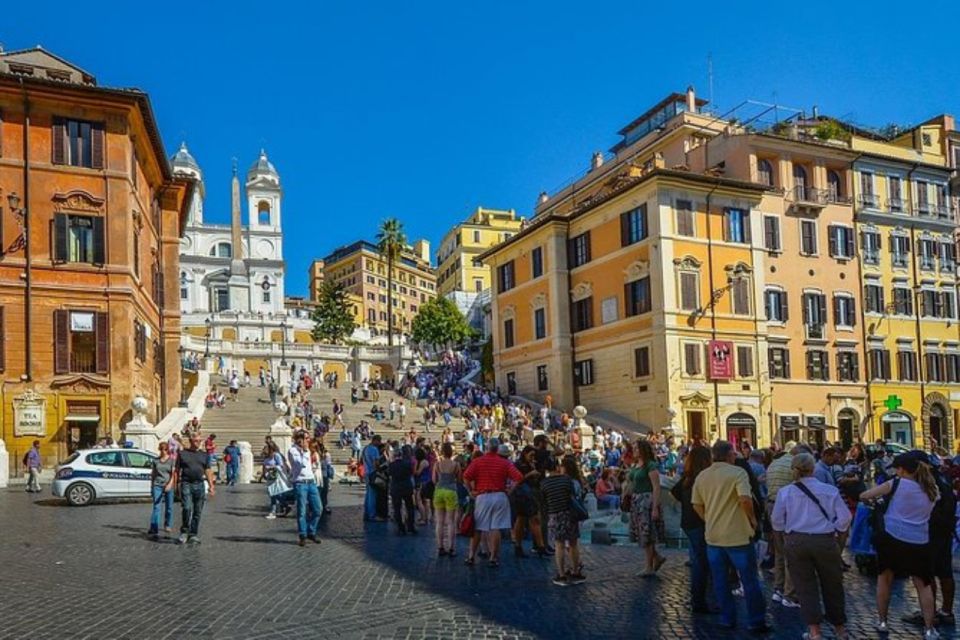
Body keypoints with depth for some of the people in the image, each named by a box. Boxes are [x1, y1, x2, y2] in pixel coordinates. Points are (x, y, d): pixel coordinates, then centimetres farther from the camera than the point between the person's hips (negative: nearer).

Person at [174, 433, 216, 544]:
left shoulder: (204, 455, 13)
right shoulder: (182, 454, 6)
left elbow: (208, 471, 13)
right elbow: (177, 471, 6)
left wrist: (212, 486, 6)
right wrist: (175, 485, 0)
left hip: (199, 485, 3)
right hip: (186, 484, -3)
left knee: (197, 512, 5)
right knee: (187, 508, -15)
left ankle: (193, 535, 15)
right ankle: (184, 532, 2)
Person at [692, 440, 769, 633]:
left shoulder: (702, 476, 6)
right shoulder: (737, 473, -12)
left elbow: (696, 505, 9)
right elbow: (745, 499, -24)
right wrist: (752, 519, -8)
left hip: (713, 536, 5)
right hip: (737, 535, -5)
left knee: (720, 581, 13)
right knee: (749, 580, 7)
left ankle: (727, 619, 20)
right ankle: (756, 621, 13)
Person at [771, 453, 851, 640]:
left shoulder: (785, 492, -5)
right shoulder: (830, 490, -5)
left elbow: (777, 522, 0)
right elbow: (845, 518, -4)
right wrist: (833, 530, 11)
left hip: (796, 542, 0)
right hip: (825, 541, 1)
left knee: (805, 585, 10)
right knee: (832, 584, 17)